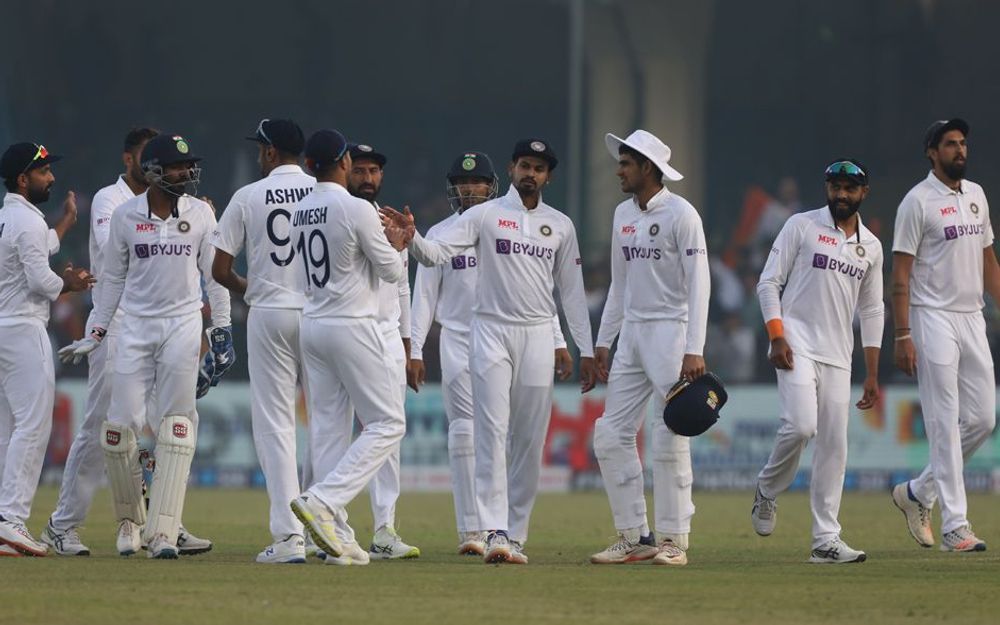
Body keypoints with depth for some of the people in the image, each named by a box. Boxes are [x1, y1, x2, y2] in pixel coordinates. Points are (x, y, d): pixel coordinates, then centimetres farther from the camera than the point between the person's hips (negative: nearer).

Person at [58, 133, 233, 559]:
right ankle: (128, 519, 16)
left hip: (183, 327, -1)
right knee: (119, 426, -5)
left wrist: (222, 332, 1)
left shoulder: (200, 214, 1)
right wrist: (96, 335, 6)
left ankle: (163, 531, -8)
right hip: (135, 327, 1)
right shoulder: (125, 216, 1)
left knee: (175, 428, -7)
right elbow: (113, 278, 8)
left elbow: (214, 274, 5)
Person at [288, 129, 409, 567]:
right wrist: (395, 246, 13)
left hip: (312, 326, 7)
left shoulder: (299, 214, 7)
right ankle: (322, 501, -18)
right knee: (387, 423, -1)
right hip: (353, 327, -7)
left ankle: (336, 538, 5)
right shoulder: (356, 210, -14)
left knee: (326, 428, 7)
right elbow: (392, 272, -7)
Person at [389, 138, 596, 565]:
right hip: (492, 333, -3)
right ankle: (494, 532, -19)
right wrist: (411, 236, -33)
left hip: (538, 337, 3)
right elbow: (437, 253, -11)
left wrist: (586, 351, 9)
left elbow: (571, 290, 13)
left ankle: (516, 535, 8)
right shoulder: (485, 215, 1)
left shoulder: (560, 226, 11)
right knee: (492, 433, -12)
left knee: (530, 440, 3)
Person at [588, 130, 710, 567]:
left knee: (670, 440, -7)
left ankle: (674, 540, -2)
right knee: (611, 435, 2)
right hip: (631, 333, 8)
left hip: (670, 332, -8)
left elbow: (698, 284, -13)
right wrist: (603, 341, 16)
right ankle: (635, 538, 8)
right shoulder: (623, 215, 14)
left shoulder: (680, 214, -9)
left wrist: (694, 350, -20)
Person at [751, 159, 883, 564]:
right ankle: (767, 491, 5)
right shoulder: (801, 226, 1)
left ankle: (826, 540, 0)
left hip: (838, 356, 5)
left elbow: (871, 312, 18)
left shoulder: (870, 247, 14)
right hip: (797, 345, -5)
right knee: (800, 425, -23)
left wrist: (872, 375, 12)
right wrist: (776, 337, -13)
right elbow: (769, 283, -1)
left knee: (834, 446, -1)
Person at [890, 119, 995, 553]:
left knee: (982, 419, 5)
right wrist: (902, 335, -17)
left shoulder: (976, 195, 14)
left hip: (972, 318, 7)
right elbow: (900, 274, -10)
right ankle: (954, 525, -9)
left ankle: (918, 493, 21)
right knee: (944, 423, -8)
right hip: (933, 318, -7)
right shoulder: (918, 202, -8)